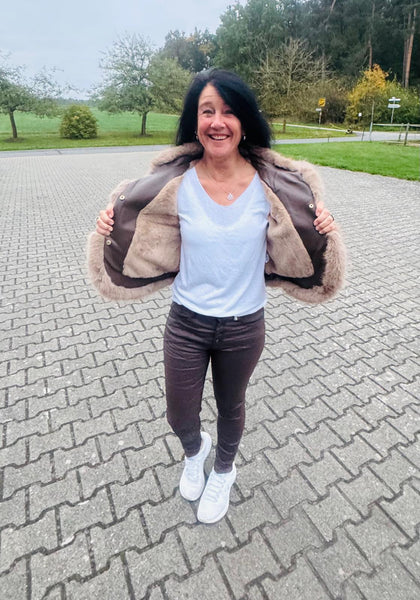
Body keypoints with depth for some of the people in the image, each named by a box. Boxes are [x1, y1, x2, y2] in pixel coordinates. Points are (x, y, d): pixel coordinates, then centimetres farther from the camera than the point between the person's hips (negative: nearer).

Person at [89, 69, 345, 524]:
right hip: (186, 324, 1)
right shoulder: (176, 184, -10)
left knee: (230, 408, 23)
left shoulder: (272, 186, -10)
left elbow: (290, 254, 2)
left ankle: (224, 472, 58)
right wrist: (112, 227, -13)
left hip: (245, 327, 0)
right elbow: (153, 250, 2)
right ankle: (195, 451, 57)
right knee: (180, 417, 16)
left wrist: (324, 230, -15)